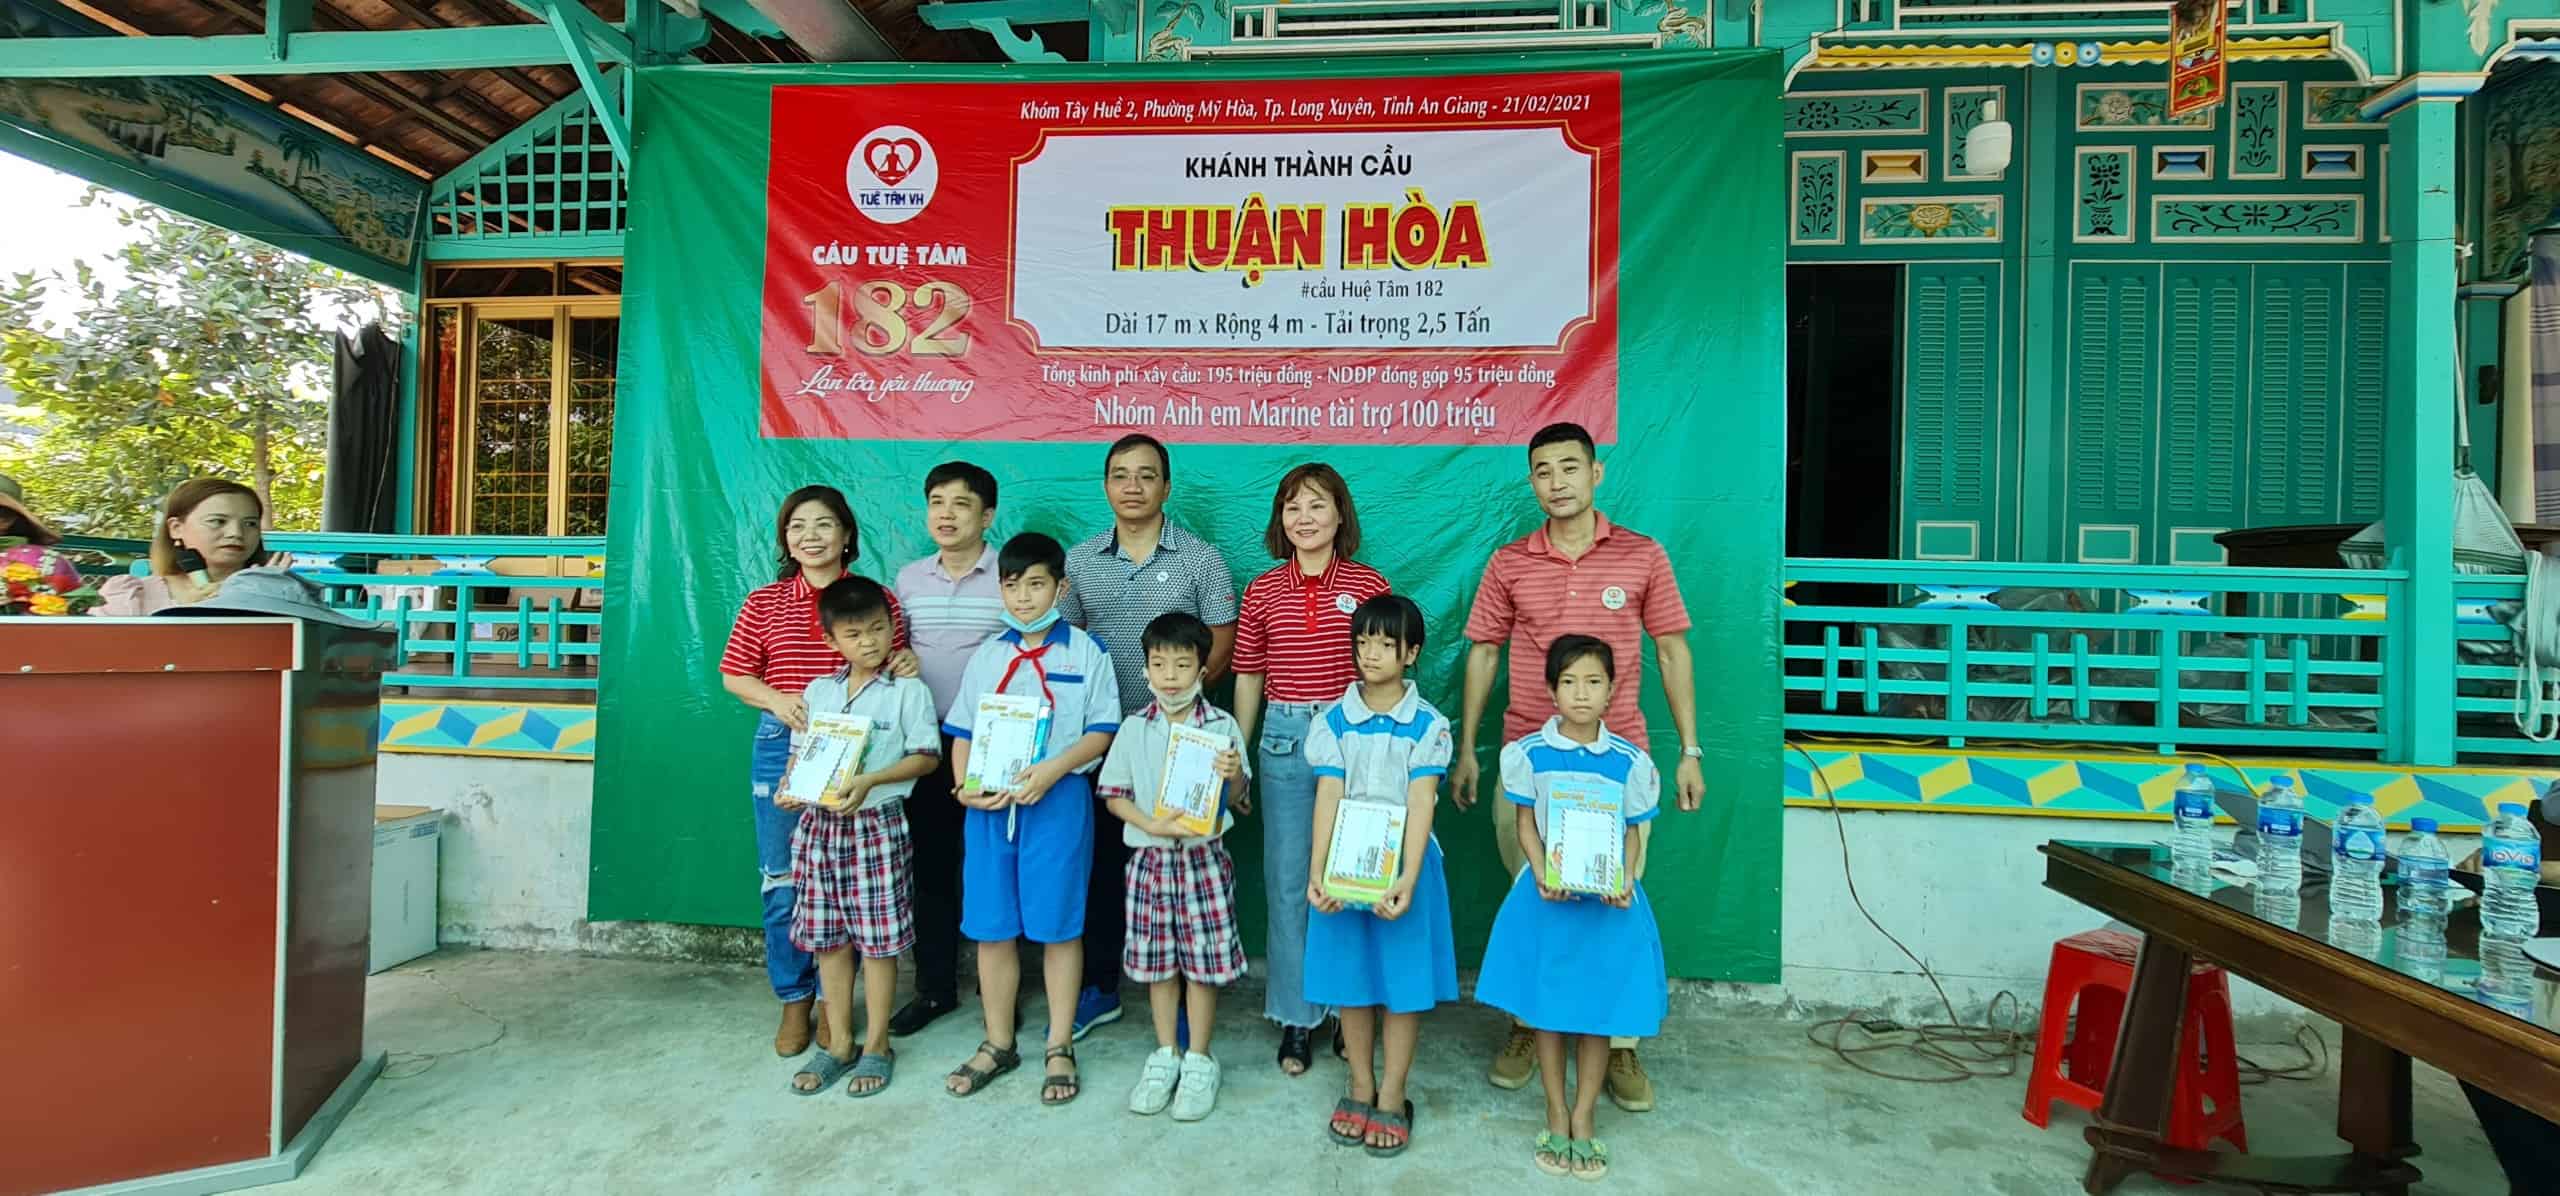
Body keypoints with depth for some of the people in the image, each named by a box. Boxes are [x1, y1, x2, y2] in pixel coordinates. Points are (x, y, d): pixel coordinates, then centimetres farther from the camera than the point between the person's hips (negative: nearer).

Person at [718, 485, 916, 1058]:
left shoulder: (878, 600, 4)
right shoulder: (764, 603, 7)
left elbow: (892, 673, 11)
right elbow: (734, 675, 9)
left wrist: (906, 666, -12)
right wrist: (776, 699, -10)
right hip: (781, 747, 1)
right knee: (783, 880, 7)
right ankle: (794, 1001, 23)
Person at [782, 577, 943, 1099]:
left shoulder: (908, 690, -4)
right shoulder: (817, 692, 10)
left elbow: (925, 756, -9)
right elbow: (800, 753, 15)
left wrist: (869, 781, -21)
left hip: (877, 823, -5)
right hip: (819, 823, 5)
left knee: (878, 937, 3)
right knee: (827, 936, 11)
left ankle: (877, 1045, 18)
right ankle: (839, 1043, 25)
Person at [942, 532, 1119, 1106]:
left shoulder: (1085, 652, -1)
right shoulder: (987, 656, 10)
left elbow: (1101, 731, -5)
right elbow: (962, 733, 9)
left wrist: (1052, 770, -19)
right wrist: (965, 785, -8)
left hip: (1058, 800, -3)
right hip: (989, 803, 4)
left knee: (1058, 925, 4)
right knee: (991, 926, 9)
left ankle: (1060, 1047, 20)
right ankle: (998, 1043, 26)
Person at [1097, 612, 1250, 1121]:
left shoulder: (1222, 726, -4)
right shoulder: (1134, 729, 0)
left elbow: (1234, 797, -1)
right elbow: (1113, 795, 2)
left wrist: (1234, 773, -24)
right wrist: (1153, 825, -14)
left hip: (1204, 858, -2)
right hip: (1150, 858, 2)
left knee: (1203, 961, 5)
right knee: (1157, 961, 11)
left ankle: (1199, 1060, 21)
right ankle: (1165, 1055, 28)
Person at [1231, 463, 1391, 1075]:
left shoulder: (1369, 585, 1)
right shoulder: (1263, 591, 6)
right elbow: (1248, 679, 10)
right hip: (1285, 738, 2)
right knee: (1287, 880, 6)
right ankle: (1296, 1017, 20)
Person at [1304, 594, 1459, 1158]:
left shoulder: (1428, 725, -7)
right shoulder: (1334, 721, -2)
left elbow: (1420, 806, -13)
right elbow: (1328, 800, -7)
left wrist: (1407, 881, -22)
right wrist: (1316, 873, -17)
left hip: (1403, 864, -1)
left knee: (1403, 981, 6)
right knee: (1351, 977, 11)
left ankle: (1392, 1098, 22)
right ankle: (1360, 1089, 28)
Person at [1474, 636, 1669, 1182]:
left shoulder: (1630, 761, -4)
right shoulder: (1529, 753, -5)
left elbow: (1633, 831, 3)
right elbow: (1525, 824, -2)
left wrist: (1626, 881, -14)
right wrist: (1543, 874, -17)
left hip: (1608, 898, 1)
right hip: (1546, 895, 0)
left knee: (1598, 1007, 8)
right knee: (1546, 1006, 9)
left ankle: (1584, 1116, 25)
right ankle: (1556, 1112, 26)